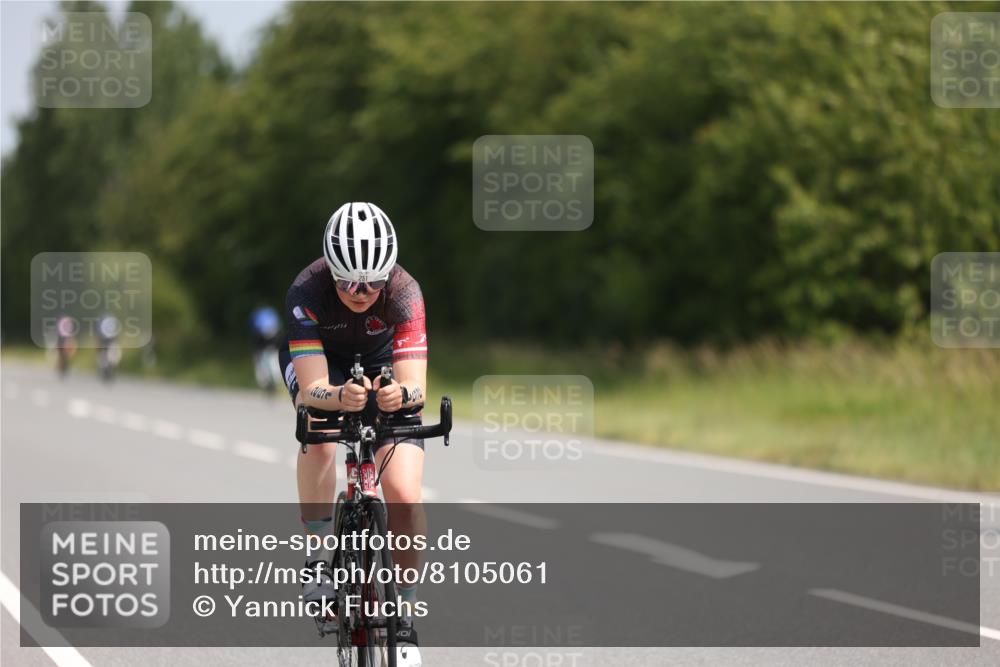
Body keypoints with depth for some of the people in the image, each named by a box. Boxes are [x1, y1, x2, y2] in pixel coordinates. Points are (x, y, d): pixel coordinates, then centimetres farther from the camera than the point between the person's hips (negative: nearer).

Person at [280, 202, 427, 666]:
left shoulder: (404, 293, -33)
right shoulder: (307, 292, -34)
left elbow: (416, 385, -39)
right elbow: (312, 388, -39)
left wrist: (400, 394, -62)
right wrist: (340, 397, -61)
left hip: (383, 367, 0)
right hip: (320, 362, 0)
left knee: (404, 496, -16)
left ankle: (403, 610, 2)